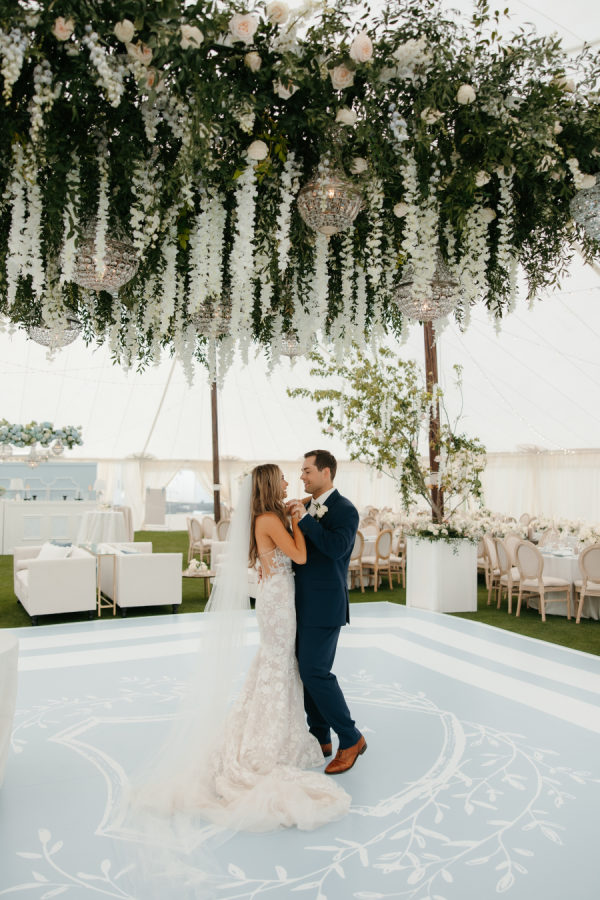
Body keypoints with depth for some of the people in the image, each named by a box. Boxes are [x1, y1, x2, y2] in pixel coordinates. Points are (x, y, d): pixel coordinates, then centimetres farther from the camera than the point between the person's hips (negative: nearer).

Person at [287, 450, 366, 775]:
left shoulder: (344, 510, -12)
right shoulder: (308, 507, 13)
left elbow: (337, 547, -29)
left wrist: (304, 519, -24)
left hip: (325, 606, -9)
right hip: (305, 605, 9)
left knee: (316, 672, -8)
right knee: (308, 671, 13)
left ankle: (351, 739, 8)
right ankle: (320, 739, 26)